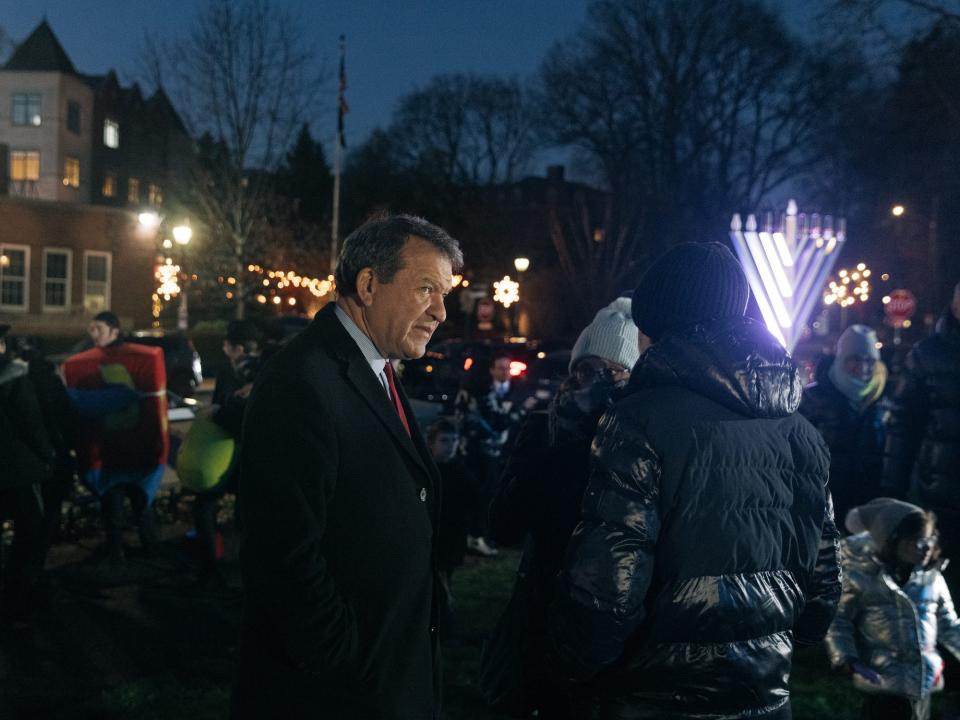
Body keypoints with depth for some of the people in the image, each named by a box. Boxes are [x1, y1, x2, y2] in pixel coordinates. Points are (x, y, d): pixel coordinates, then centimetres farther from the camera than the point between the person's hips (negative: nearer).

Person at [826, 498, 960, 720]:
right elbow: (839, 619, -6)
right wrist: (847, 657, -19)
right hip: (883, 684, -5)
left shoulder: (931, 576, 2)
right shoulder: (863, 574, -11)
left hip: (924, 683, 5)